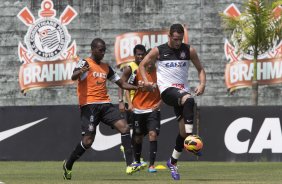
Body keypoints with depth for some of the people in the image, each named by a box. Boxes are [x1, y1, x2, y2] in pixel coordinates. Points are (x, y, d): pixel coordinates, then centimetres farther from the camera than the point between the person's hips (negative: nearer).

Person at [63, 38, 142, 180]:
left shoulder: (106, 68, 19)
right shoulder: (85, 63, -1)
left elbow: (122, 84, 24)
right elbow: (73, 77, -21)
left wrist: (139, 87, 8)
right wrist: (80, 71, -45)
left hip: (105, 104, 6)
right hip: (89, 105, -6)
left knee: (124, 127, -13)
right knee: (88, 140, -11)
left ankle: (130, 165, -17)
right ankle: (68, 165, 12)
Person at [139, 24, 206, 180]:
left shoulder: (189, 51, 6)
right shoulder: (158, 51, 1)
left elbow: (200, 69, 14)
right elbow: (142, 65, 12)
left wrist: (202, 84, -5)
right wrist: (145, 81, -5)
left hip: (183, 91, 4)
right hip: (167, 90, -4)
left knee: (183, 131, 1)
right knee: (189, 100, -37)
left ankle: (173, 163, 21)